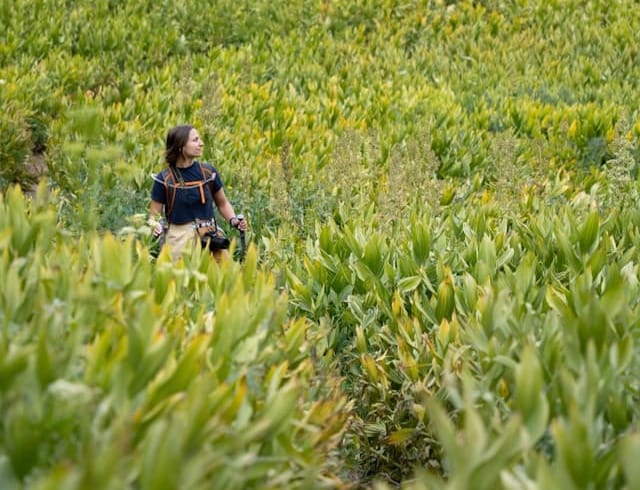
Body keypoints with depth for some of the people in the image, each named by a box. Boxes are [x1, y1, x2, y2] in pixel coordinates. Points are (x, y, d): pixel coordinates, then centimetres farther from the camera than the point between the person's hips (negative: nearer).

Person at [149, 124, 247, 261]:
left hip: (209, 238, 2)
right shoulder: (164, 180, -2)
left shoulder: (209, 172, 4)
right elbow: (154, 215, 4)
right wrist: (155, 226, -18)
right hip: (179, 240, -2)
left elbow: (222, 203, 17)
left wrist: (233, 220, -1)